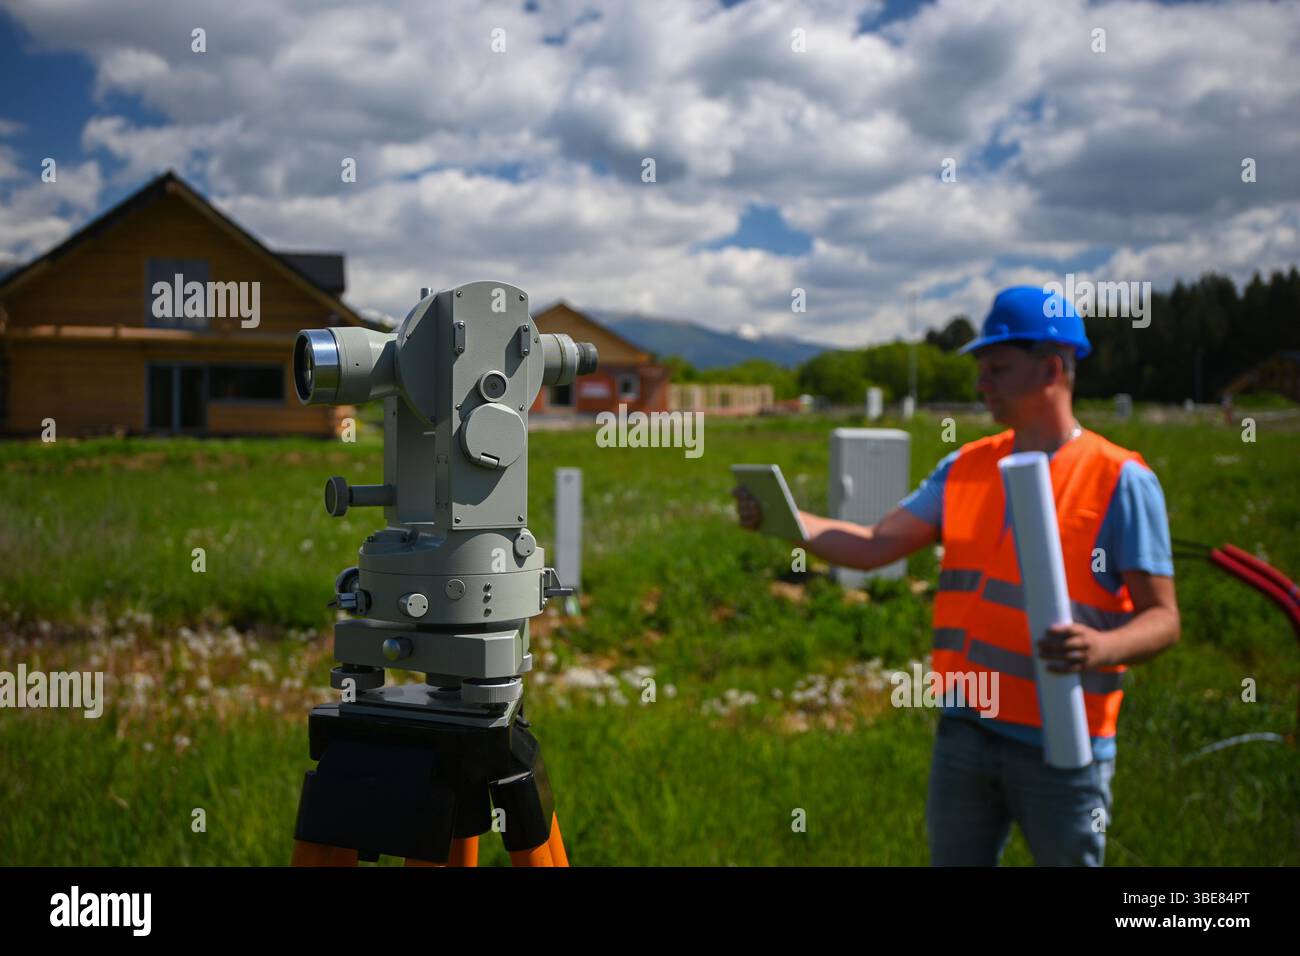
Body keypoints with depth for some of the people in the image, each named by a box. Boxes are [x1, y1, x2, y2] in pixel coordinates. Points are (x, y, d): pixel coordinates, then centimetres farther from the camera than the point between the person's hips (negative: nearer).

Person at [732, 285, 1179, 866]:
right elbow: (874, 546, 2)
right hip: (964, 731, 5)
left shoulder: (1121, 480, -7)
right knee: (953, 858, 15)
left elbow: (1162, 618, -8)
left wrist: (1104, 647, -28)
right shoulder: (966, 468, 8)